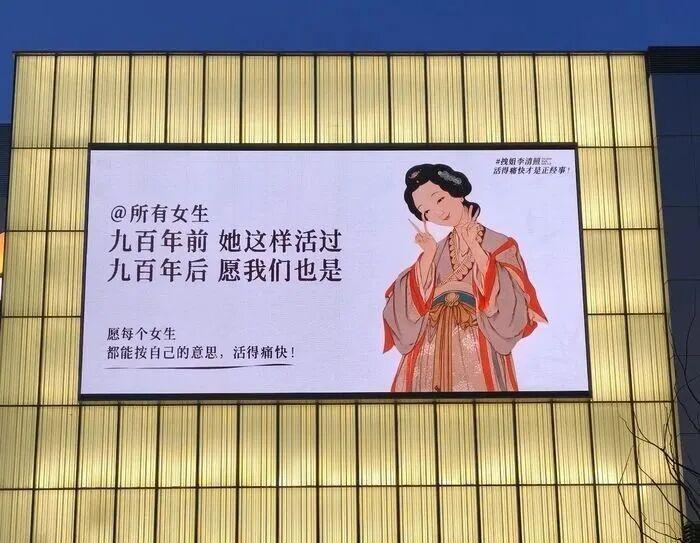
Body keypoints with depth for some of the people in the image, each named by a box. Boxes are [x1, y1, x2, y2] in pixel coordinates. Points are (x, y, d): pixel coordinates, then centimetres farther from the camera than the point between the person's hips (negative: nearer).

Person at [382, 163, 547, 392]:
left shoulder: (500, 245, 2)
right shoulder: (434, 251, 11)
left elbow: (509, 304, -15)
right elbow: (408, 310, -1)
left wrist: (474, 246, -14)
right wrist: (428, 254, -7)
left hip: (479, 355, -3)